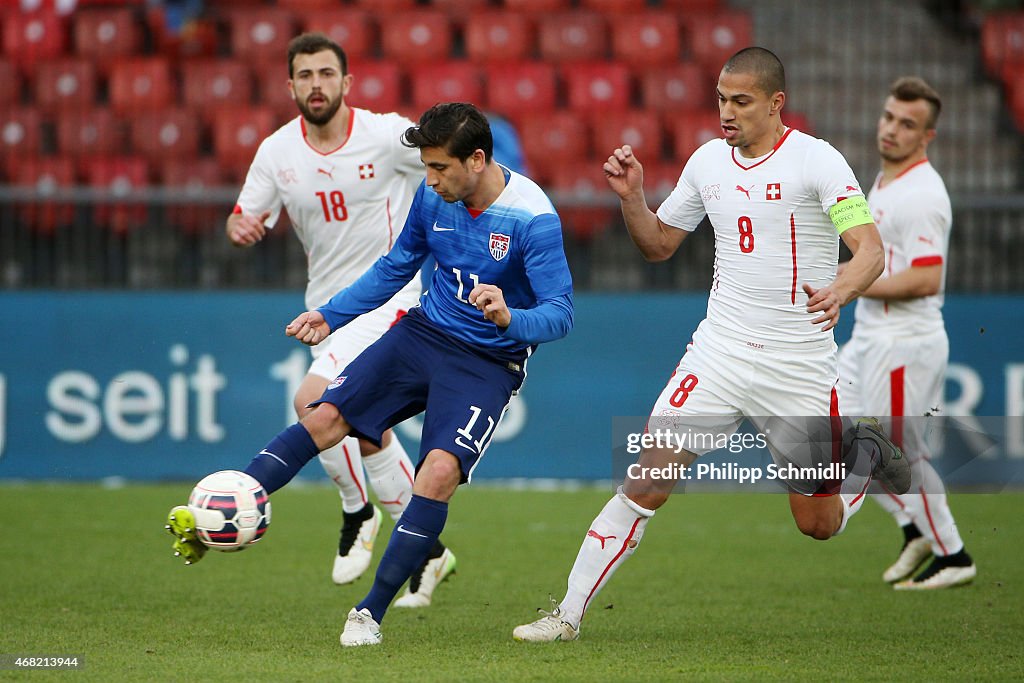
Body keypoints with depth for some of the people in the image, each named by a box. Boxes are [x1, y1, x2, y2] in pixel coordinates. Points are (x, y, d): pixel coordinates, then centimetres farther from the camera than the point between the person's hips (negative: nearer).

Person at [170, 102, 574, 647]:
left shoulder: (533, 219, -20)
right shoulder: (433, 195, -2)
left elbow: (559, 313, -22)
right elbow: (395, 267, 15)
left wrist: (510, 318, -43)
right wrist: (331, 316, 9)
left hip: (487, 362, -5)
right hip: (425, 331, 5)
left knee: (440, 472, -24)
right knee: (324, 418, -11)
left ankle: (372, 612, -13)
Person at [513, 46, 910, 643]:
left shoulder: (816, 159, -10)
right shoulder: (708, 162, 6)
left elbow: (871, 249, -18)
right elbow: (658, 245, 18)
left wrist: (839, 292, -39)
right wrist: (632, 197, -2)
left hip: (800, 364, -3)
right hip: (720, 351, 3)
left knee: (818, 524, 7)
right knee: (647, 482, -13)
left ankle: (865, 453, 40)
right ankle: (569, 614, -8)